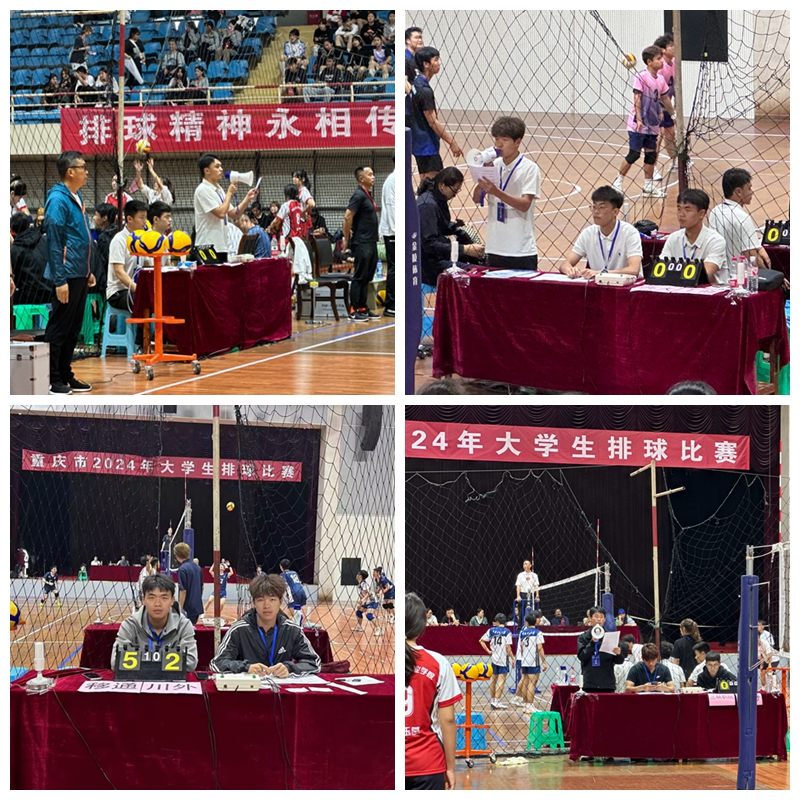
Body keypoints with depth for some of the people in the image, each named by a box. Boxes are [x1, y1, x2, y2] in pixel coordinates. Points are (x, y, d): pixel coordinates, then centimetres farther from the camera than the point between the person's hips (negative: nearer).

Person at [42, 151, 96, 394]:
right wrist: (60, 280, -21)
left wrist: (89, 271, 19)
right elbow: (54, 243, -18)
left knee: (73, 328, 12)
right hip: (67, 275, -9)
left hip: (80, 275, 9)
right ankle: (52, 380, 1)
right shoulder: (57, 200, -15)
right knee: (59, 328, -3)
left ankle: (66, 376, 19)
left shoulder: (77, 198, 13)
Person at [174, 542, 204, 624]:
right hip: (197, 607, 8)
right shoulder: (197, 567, 8)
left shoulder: (182, 569, -15)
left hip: (187, 609, -8)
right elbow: (201, 587, 17)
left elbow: (183, 591, -19)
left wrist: (180, 609, -16)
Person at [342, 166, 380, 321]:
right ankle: (353, 311, -2)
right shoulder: (359, 195, -15)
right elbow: (348, 217, -20)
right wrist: (346, 240, -15)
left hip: (371, 243, 9)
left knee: (367, 278, 12)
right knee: (359, 277, -6)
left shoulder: (368, 195, 14)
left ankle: (363, 308, 17)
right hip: (362, 243, -9)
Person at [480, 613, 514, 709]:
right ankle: (497, 701, -8)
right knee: (502, 680, -3)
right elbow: (508, 647, -14)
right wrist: (513, 658, -6)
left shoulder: (491, 630, 2)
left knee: (494, 679, 17)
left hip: (494, 658, 5)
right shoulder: (507, 632, -9)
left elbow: (481, 640, 6)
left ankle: (492, 700, 26)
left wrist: (488, 651, 9)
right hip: (503, 659, -5)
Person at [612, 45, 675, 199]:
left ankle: (648, 187, 15)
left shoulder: (660, 80, 6)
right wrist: (639, 119, -20)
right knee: (634, 154, -5)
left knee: (651, 154, 8)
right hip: (638, 125, -7)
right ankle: (618, 182, 7)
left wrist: (673, 114, 27)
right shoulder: (641, 77, -14)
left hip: (652, 125, 7)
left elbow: (665, 99, 19)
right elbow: (637, 99, -16)